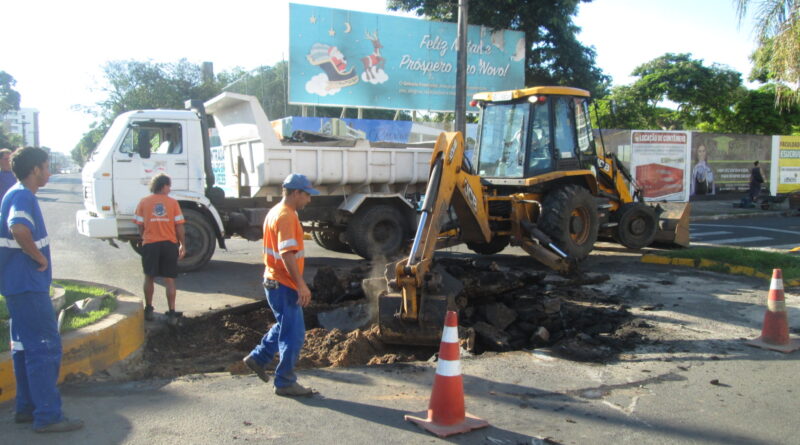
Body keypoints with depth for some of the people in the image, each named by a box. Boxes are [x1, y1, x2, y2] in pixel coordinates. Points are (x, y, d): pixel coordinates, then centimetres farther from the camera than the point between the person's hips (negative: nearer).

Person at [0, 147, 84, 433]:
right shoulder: (23, 196, -17)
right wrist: (40, 258, -22)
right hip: (28, 285, -11)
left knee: (25, 346, 16)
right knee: (46, 347, -7)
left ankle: (27, 408, 25)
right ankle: (48, 416, -2)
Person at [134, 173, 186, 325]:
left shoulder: (143, 202, 0)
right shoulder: (172, 202, -2)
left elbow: (140, 226, 0)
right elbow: (179, 226, -2)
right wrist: (182, 245, 7)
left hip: (150, 244, 1)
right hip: (169, 244, 0)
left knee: (149, 278, 17)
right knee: (169, 280, 6)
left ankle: (148, 310, 23)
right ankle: (172, 314, 5)